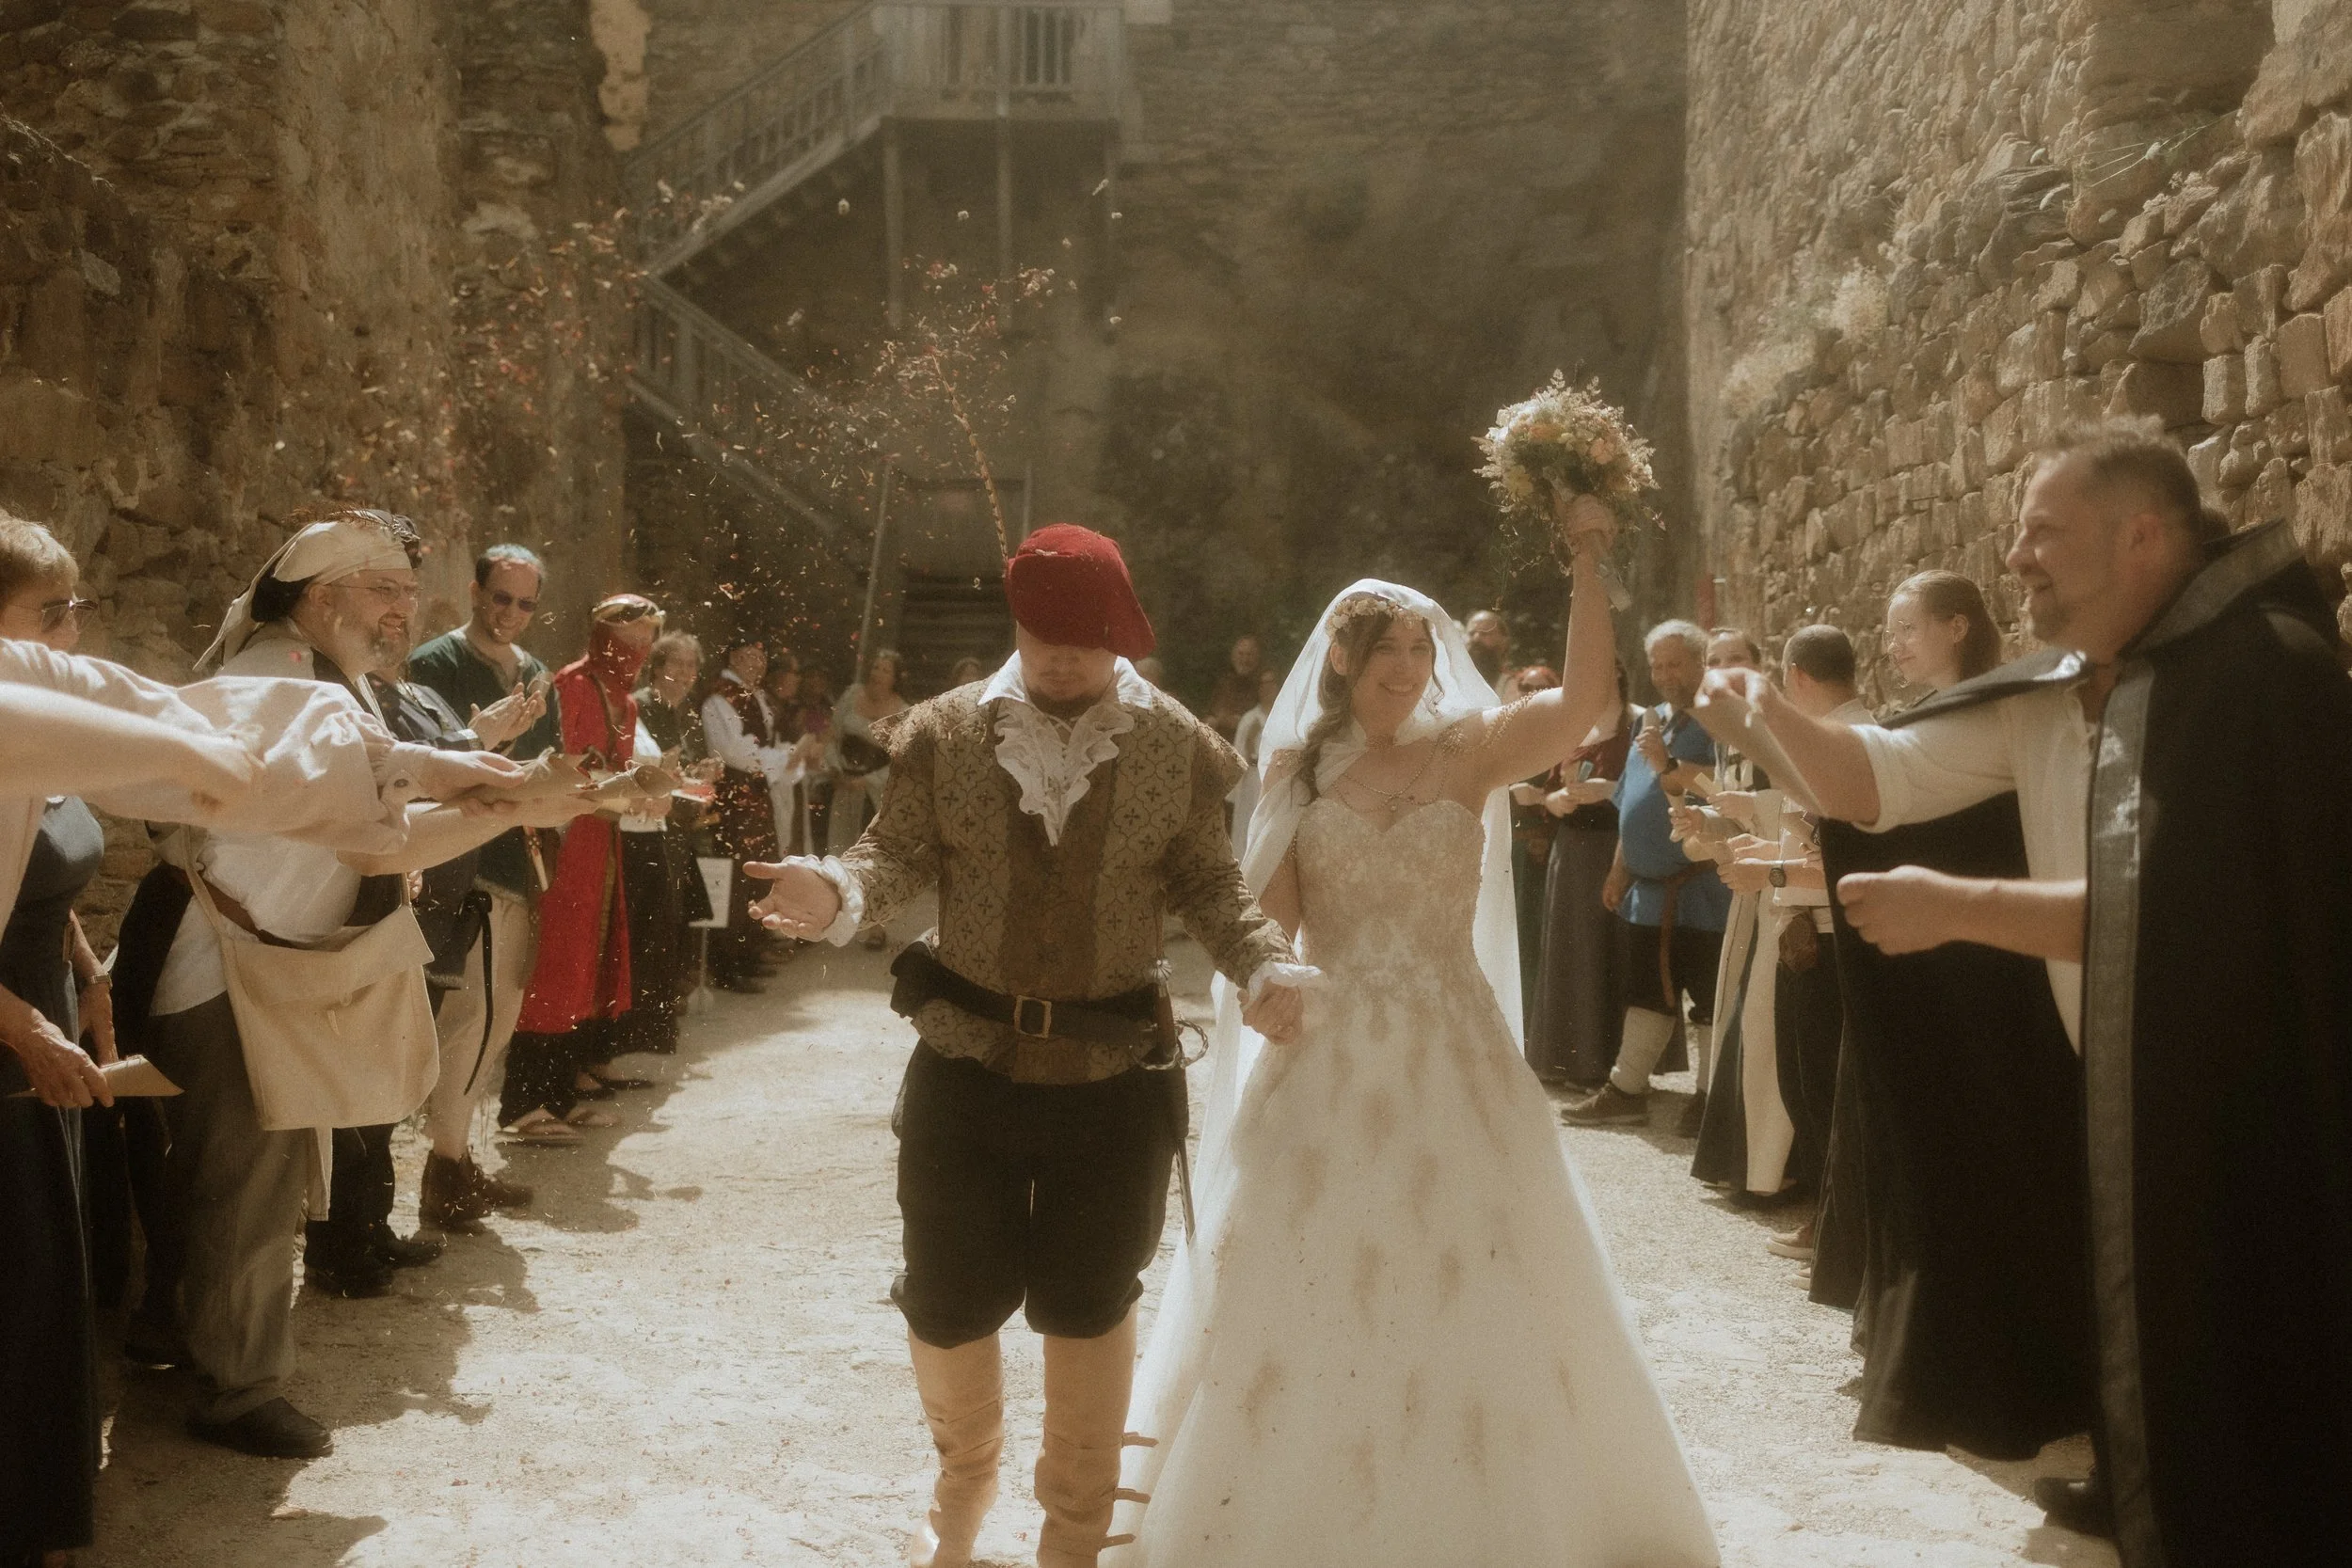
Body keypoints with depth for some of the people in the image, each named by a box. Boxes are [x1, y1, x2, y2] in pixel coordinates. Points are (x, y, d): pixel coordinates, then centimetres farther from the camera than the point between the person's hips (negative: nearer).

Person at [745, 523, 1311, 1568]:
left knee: (1090, 1304, 12)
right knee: (949, 1300, 10)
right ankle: (963, 1481, 44)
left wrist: (1265, 964, -17)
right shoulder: (946, 734, -3)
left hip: (1113, 1078, 0)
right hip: (965, 1067, 1)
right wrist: (840, 894, -25)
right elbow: (900, 854, -3)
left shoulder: (1177, 749, -3)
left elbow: (1208, 884, 1)